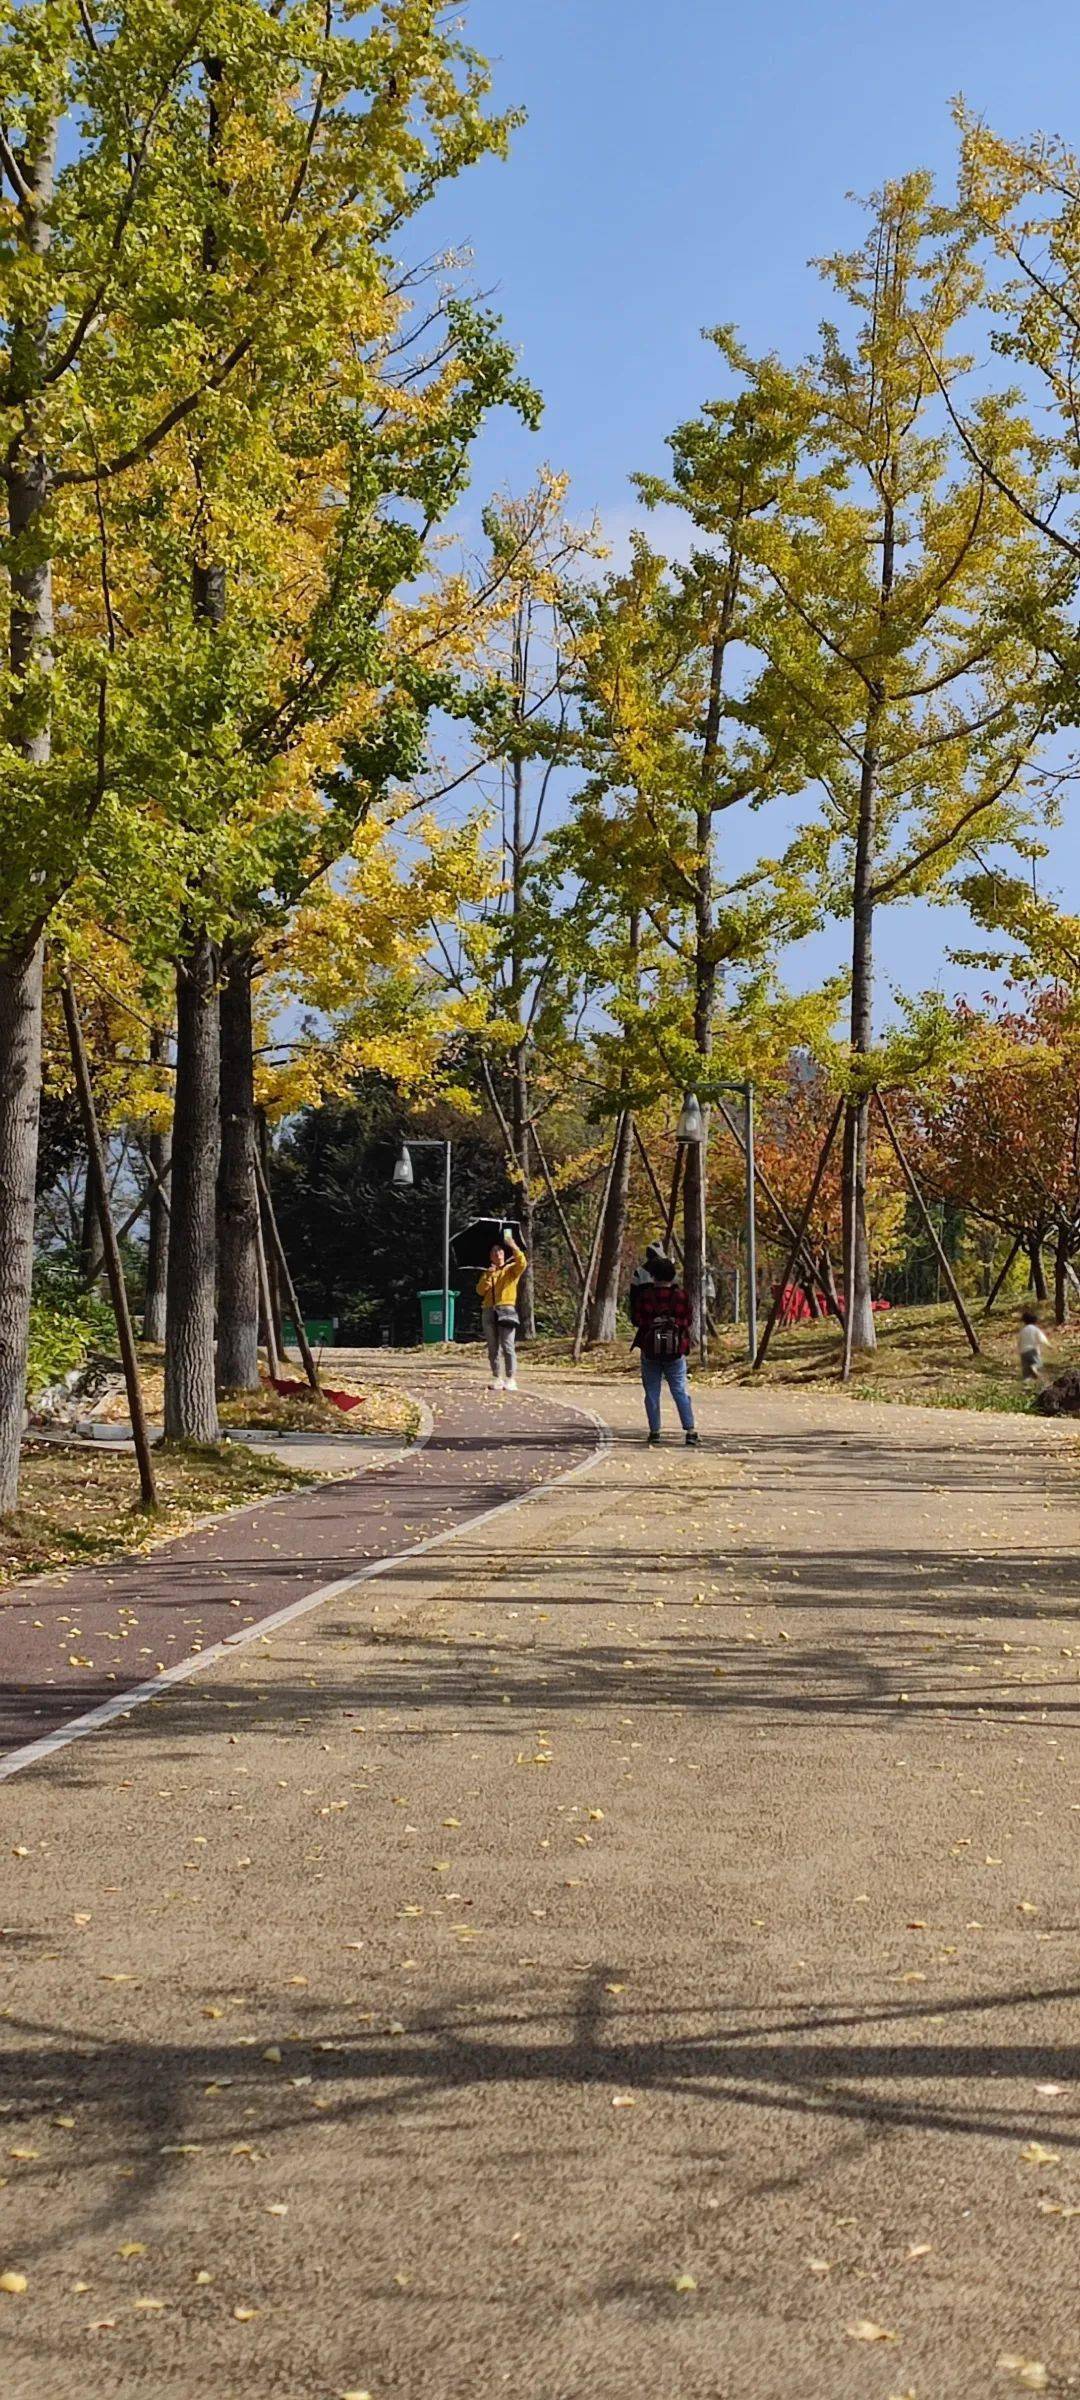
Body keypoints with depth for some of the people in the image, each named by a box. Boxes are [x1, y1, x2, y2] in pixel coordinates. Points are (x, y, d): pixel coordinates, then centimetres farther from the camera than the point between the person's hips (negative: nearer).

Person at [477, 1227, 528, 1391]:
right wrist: (488, 1275, -7)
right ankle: (497, 1378, 7)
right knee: (493, 1347, 4)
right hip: (489, 1311, 5)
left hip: (506, 1309, -5)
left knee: (508, 1346, -12)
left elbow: (522, 1263, -15)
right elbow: (480, 1290, 6)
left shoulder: (511, 1269, 8)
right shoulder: (488, 1273, 20)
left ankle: (510, 1379, -15)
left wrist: (514, 1247, -23)